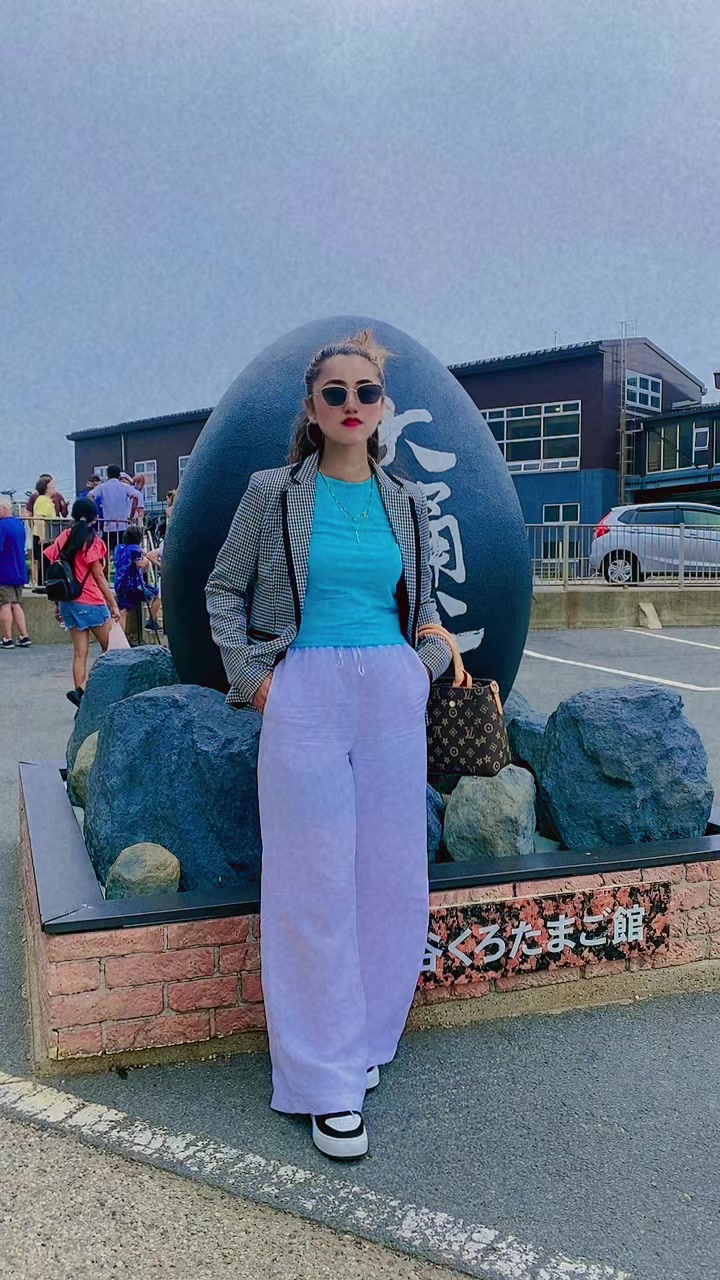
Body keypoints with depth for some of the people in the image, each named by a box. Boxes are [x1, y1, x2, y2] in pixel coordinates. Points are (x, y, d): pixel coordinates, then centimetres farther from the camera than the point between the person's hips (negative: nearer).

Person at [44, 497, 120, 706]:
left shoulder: (64, 538, 6)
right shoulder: (93, 542, -9)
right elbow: (99, 577, -9)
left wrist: (59, 605, 15)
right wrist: (114, 605, -4)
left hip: (69, 602, 6)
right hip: (91, 603, -5)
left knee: (80, 653, 8)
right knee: (110, 650, 7)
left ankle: (79, 690, -4)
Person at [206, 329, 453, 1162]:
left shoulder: (405, 501, 10)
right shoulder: (273, 492, 1)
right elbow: (223, 587, 7)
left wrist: (431, 658, 5)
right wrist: (250, 676, -1)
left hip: (393, 696, 4)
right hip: (305, 697, -3)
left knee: (394, 876, 8)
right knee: (317, 882, 0)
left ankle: (364, 1036, 30)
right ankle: (328, 1079, 14)